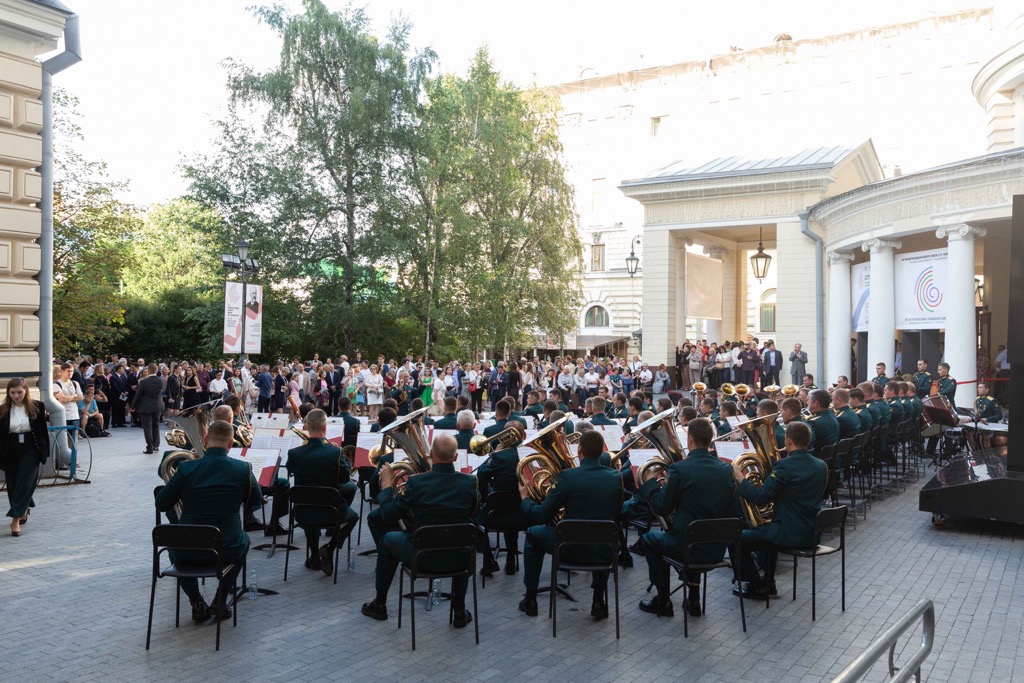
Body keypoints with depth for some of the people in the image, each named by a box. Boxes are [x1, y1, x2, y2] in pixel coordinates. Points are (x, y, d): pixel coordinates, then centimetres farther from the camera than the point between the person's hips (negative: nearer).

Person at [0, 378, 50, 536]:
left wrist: (44, 451, 2)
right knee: (13, 485, 12)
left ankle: (16, 518, -4)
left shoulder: (37, 407, -4)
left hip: (30, 451, -2)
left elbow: (43, 430, 3)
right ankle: (24, 509, 36)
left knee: (24, 483, -7)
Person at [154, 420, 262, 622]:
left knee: (175, 545, 36)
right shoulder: (243, 469, -8)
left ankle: (197, 603, 23)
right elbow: (255, 504, 8)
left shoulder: (186, 468, -11)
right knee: (243, 541, 35)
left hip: (188, 552, 0)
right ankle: (221, 601, 23)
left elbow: (161, 505, 1)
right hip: (227, 550, 0)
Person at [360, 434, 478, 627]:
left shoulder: (416, 482, -17)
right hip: (458, 560, 2)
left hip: (422, 558, -2)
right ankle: (460, 611, 34)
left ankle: (379, 605, 39)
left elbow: (388, 516, -8)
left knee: (387, 540, 28)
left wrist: (386, 484, 5)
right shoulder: (470, 482, -10)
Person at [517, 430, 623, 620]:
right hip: (606, 552, 4)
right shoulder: (616, 477, -1)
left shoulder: (566, 476, -14)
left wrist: (525, 498, 12)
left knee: (533, 533, 25)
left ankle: (530, 600, 29)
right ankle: (599, 601, 33)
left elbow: (541, 516, -8)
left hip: (573, 548, -3)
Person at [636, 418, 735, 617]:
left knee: (647, 539, 23)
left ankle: (663, 601, 24)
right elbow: (731, 512, 9)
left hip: (687, 546, -5)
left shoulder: (679, 469, -17)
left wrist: (651, 482, 7)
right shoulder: (726, 469, -1)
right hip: (717, 549, 5)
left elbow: (661, 509, -8)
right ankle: (693, 599, 32)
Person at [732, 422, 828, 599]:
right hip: (812, 533, 9)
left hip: (790, 534, -9)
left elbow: (760, 498, -21)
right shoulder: (821, 466, 6)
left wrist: (739, 477, -10)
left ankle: (756, 585, 12)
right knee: (768, 531, 36)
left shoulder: (784, 466, -18)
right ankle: (768, 582, 36)